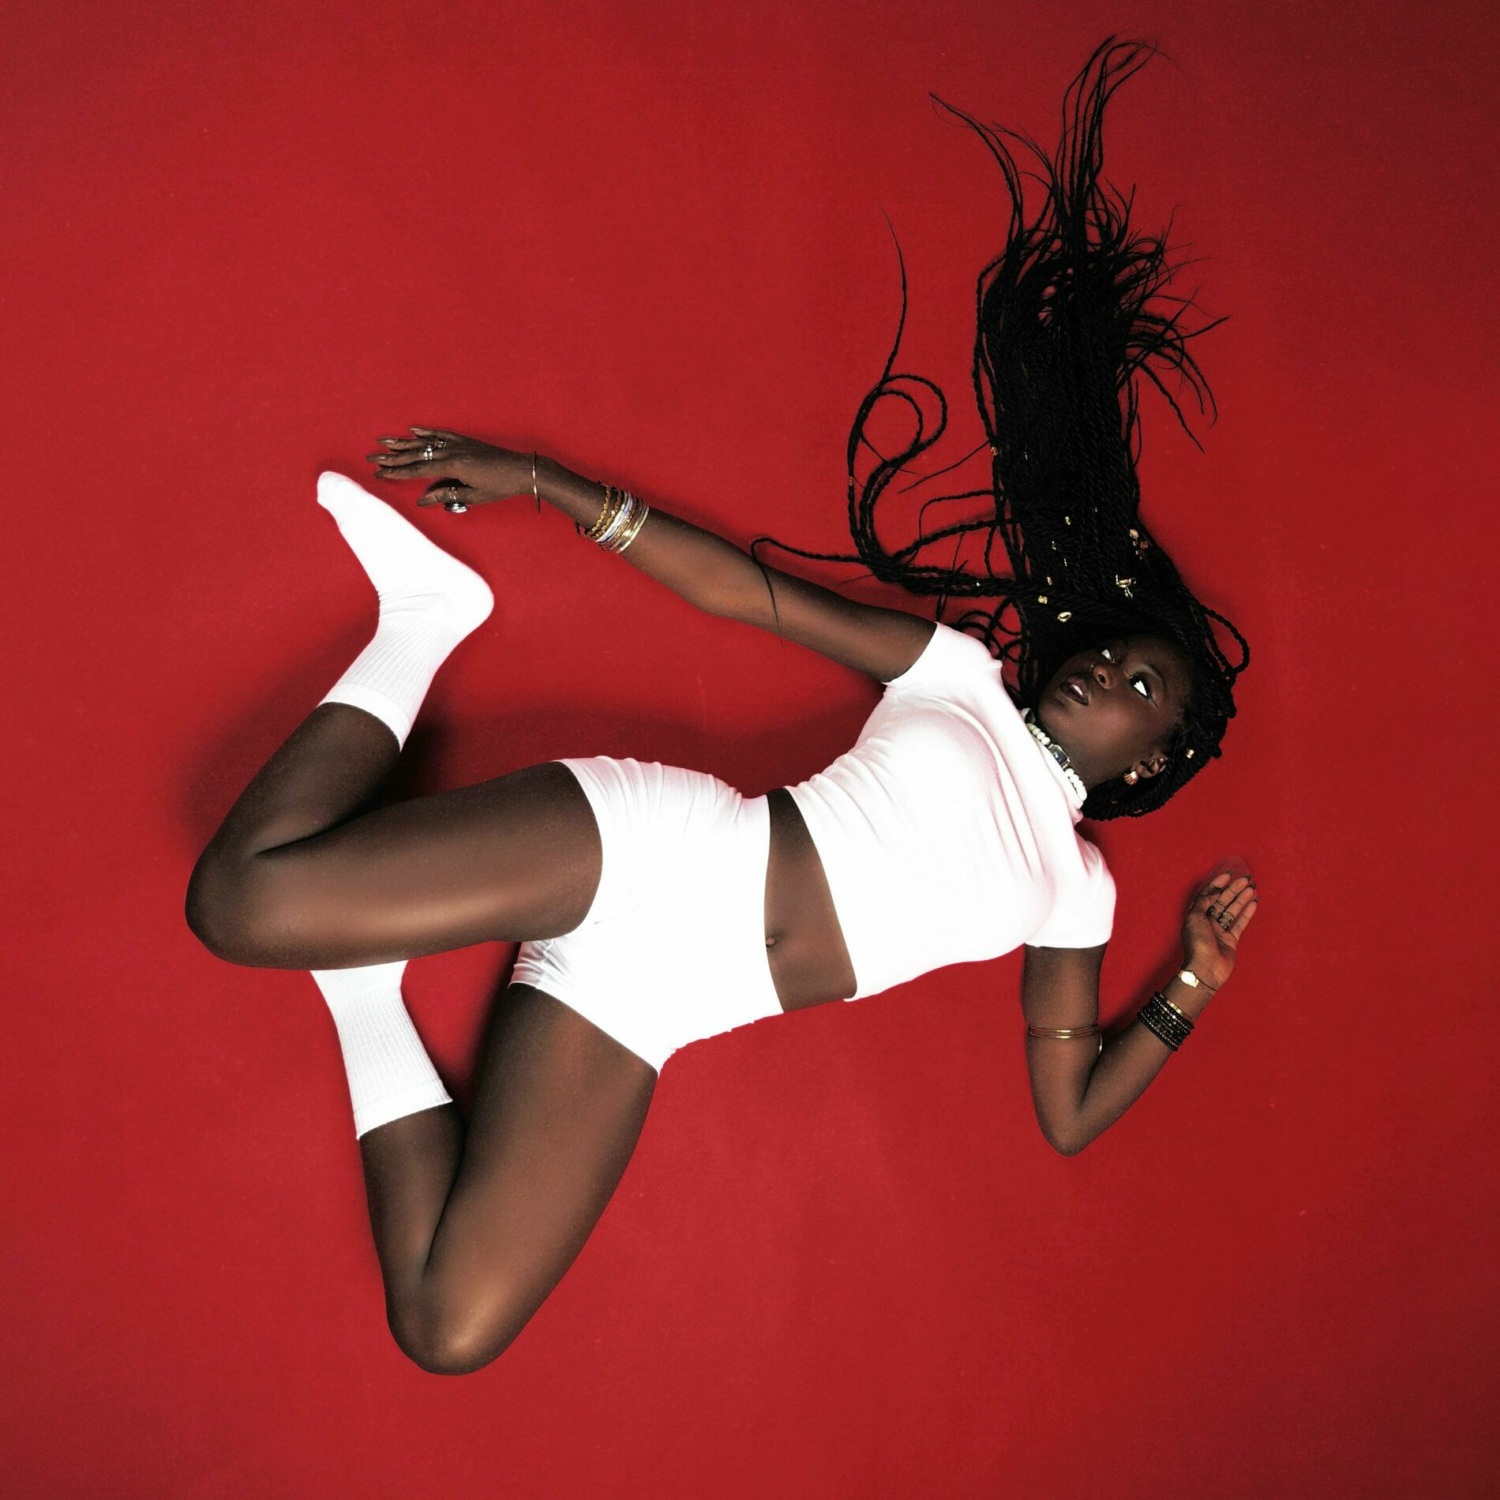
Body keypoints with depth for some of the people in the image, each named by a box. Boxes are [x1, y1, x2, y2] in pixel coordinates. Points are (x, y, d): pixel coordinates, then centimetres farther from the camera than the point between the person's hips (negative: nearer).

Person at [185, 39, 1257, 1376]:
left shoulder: (1074, 892, 19)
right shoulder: (965, 672, 14)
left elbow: (1068, 1112, 20)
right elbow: (747, 589, 10)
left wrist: (1193, 988, 6)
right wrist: (538, 482, 4)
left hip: (639, 1012, 2)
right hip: (648, 847, -2)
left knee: (449, 1333, -15)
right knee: (243, 898, -22)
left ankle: (366, 996, 0)